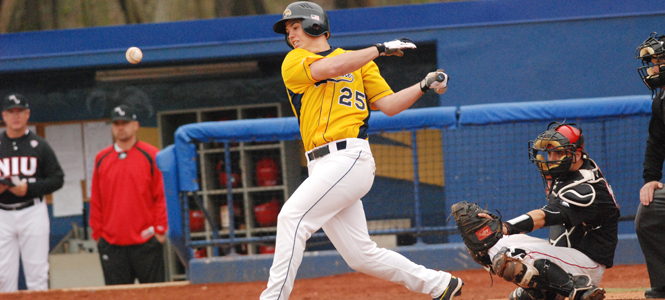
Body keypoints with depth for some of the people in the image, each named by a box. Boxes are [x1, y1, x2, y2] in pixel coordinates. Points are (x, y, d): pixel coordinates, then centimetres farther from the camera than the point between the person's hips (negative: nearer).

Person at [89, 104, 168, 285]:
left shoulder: (151, 156, 3)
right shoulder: (101, 159, 11)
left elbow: (162, 196, 1)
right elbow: (96, 201, 13)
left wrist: (160, 229, -5)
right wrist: (97, 233, 7)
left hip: (145, 242, -3)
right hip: (111, 245, 3)